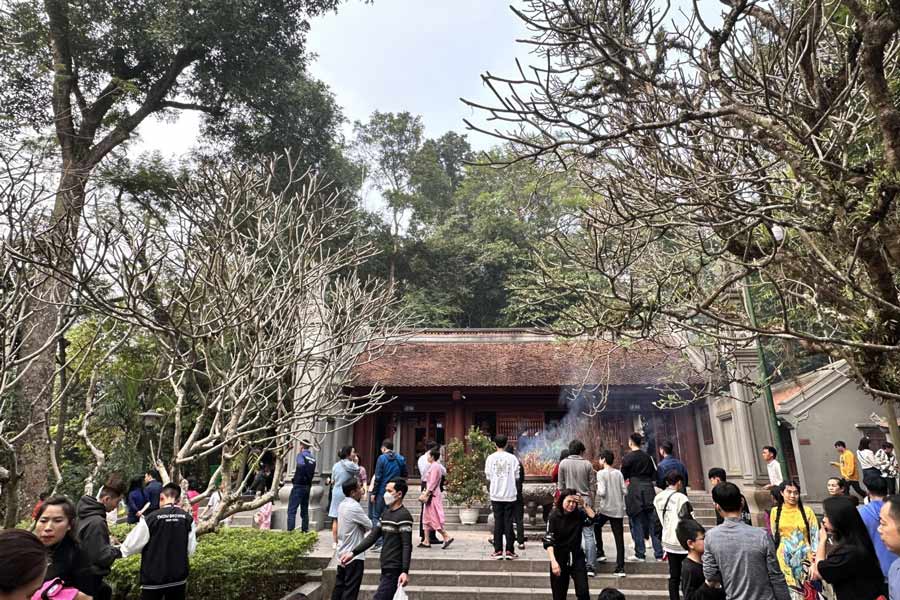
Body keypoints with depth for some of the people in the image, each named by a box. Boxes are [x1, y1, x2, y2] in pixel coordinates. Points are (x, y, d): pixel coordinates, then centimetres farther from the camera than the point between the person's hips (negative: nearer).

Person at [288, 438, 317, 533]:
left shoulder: (301, 455, -9)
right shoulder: (313, 458, 13)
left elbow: (301, 465, -30)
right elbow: (312, 473, 13)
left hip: (299, 486, -7)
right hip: (307, 486, 7)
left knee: (292, 510, -3)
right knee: (305, 510, 14)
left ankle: (290, 531, -8)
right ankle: (305, 530, 15)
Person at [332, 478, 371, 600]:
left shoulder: (342, 504, 7)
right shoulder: (354, 507, -21)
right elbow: (370, 526, -12)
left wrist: (363, 528, -2)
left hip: (343, 554, 9)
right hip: (354, 555, -9)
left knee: (339, 586, 15)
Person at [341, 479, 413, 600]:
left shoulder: (403, 515, -13)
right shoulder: (386, 513, 13)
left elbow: (407, 546, -17)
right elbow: (373, 536, 11)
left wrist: (405, 571, -25)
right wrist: (353, 553, 3)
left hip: (395, 570, -8)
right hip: (386, 569, 8)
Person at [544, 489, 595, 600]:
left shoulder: (579, 514, -1)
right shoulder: (554, 516, -12)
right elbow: (548, 542, -17)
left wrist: (584, 504, -18)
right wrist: (553, 561, -28)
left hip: (577, 557, 3)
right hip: (560, 557, -2)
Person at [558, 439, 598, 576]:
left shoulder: (563, 463, 0)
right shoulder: (587, 464, 0)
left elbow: (561, 486, 4)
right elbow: (592, 486, 4)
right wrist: (591, 503, 14)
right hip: (585, 501, 0)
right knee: (589, 534, 5)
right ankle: (590, 566, 4)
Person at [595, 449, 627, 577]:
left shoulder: (601, 473, -9)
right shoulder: (618, 473, 5)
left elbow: (602, 492, -17)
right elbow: (624, 491, 2)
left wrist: (597, 490, 4)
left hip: (605, 508, -4)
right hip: (618, 509, 4)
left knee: (596, 526, 24)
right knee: (619, 538, 4)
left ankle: (600, 552, 23)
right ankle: (620, 568, 3)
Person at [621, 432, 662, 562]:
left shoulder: (628, 457, -7)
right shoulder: (647, 456, 9)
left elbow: (623, 476, -3)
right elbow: (654, 475, 13)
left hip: (635, 489, -5)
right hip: (649, 490, 5)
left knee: (637, 523, 2)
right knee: (653, 523, 9)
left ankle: (640, 554, 6)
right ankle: (659, 553, 10)